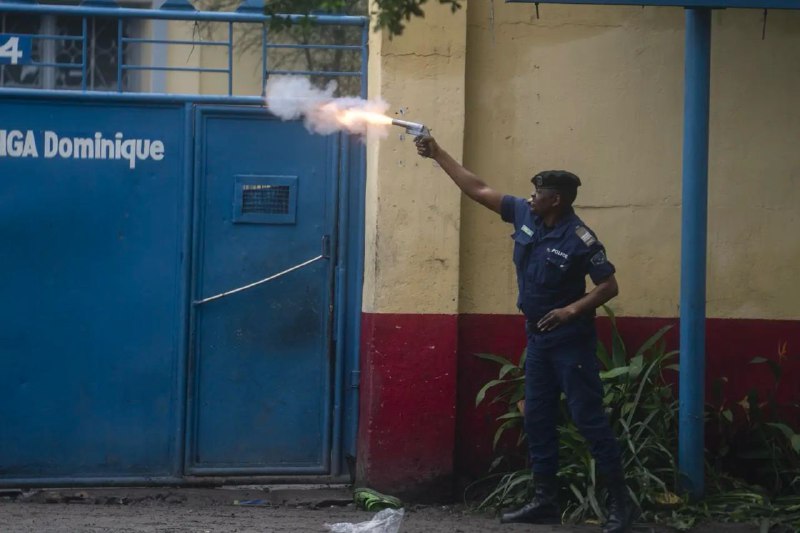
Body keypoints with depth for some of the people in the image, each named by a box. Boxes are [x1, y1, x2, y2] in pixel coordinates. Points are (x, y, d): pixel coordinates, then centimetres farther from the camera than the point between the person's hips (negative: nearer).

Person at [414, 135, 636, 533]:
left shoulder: (580, 240, -18)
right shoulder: (524, 215, 0)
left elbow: (609, 286, -14)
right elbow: (477, 190, 5)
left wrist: (573, 310, -26)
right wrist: (437, 154, 3)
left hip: (571, 341, -8)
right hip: (538, 337, 8)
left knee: (589, 419, -8)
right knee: (538, 420, 10)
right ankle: (545, 501, 17)